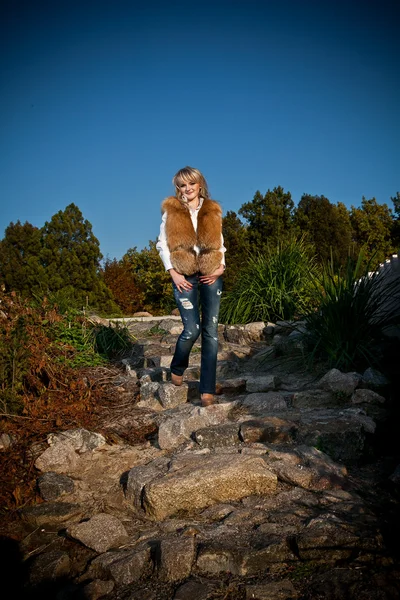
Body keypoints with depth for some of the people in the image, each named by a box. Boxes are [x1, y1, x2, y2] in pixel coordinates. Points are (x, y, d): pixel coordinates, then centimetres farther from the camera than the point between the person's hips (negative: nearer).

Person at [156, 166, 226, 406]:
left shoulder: (213, 211, 10)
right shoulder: (171, 210, 4)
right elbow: (162, 244, 3)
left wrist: (221, 266, 0)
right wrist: (173, 273, -6)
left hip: (210, 275, 3)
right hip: (185, 276, -2)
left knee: (211, 330, -2)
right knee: (192, 329, -11)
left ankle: (208, 389, 4)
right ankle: (177, 369, 21)